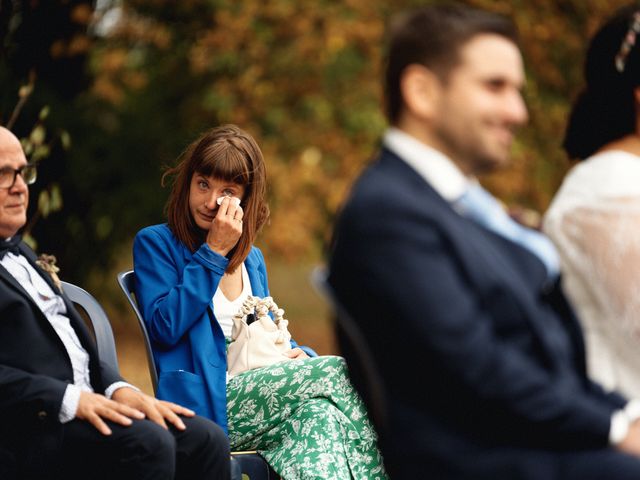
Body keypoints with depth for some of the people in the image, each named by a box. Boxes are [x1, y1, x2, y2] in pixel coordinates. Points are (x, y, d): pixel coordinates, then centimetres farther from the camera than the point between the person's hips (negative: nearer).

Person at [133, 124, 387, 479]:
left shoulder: (252, 259, 22)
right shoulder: (155, 244, 4)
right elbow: (164, 328, -10)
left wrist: (297, 354, 4)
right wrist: (213, 253, -8)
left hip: (259, 401, 5)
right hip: (204, 406, -5)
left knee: (319, 414, -32)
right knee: (339, 373, -27)